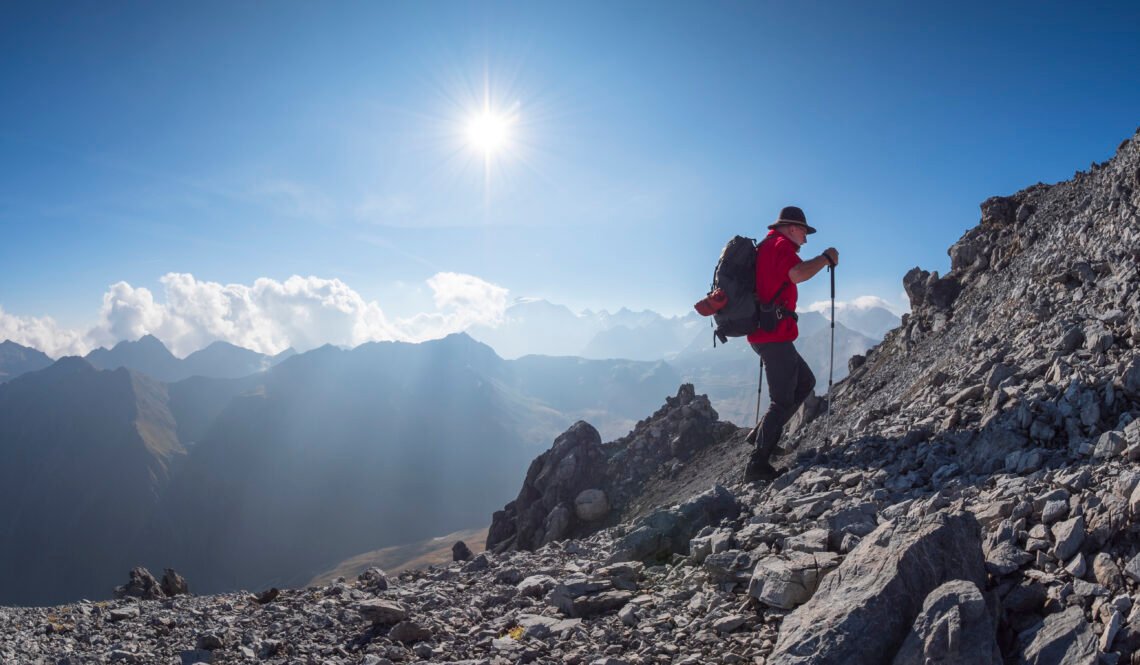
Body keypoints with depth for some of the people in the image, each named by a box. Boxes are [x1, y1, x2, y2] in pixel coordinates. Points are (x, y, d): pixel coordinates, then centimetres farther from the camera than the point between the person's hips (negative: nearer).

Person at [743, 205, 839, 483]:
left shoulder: (766, 247, 20)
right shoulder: (781, 245, -9)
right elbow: (798, 274, -29)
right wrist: (826, 258, -14)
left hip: (764, 335, 10)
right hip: (775, 335, -10)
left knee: (805, 382, 21)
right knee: (783, 401, -7)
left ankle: (762, 434, 17)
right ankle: (757, 465, -8)